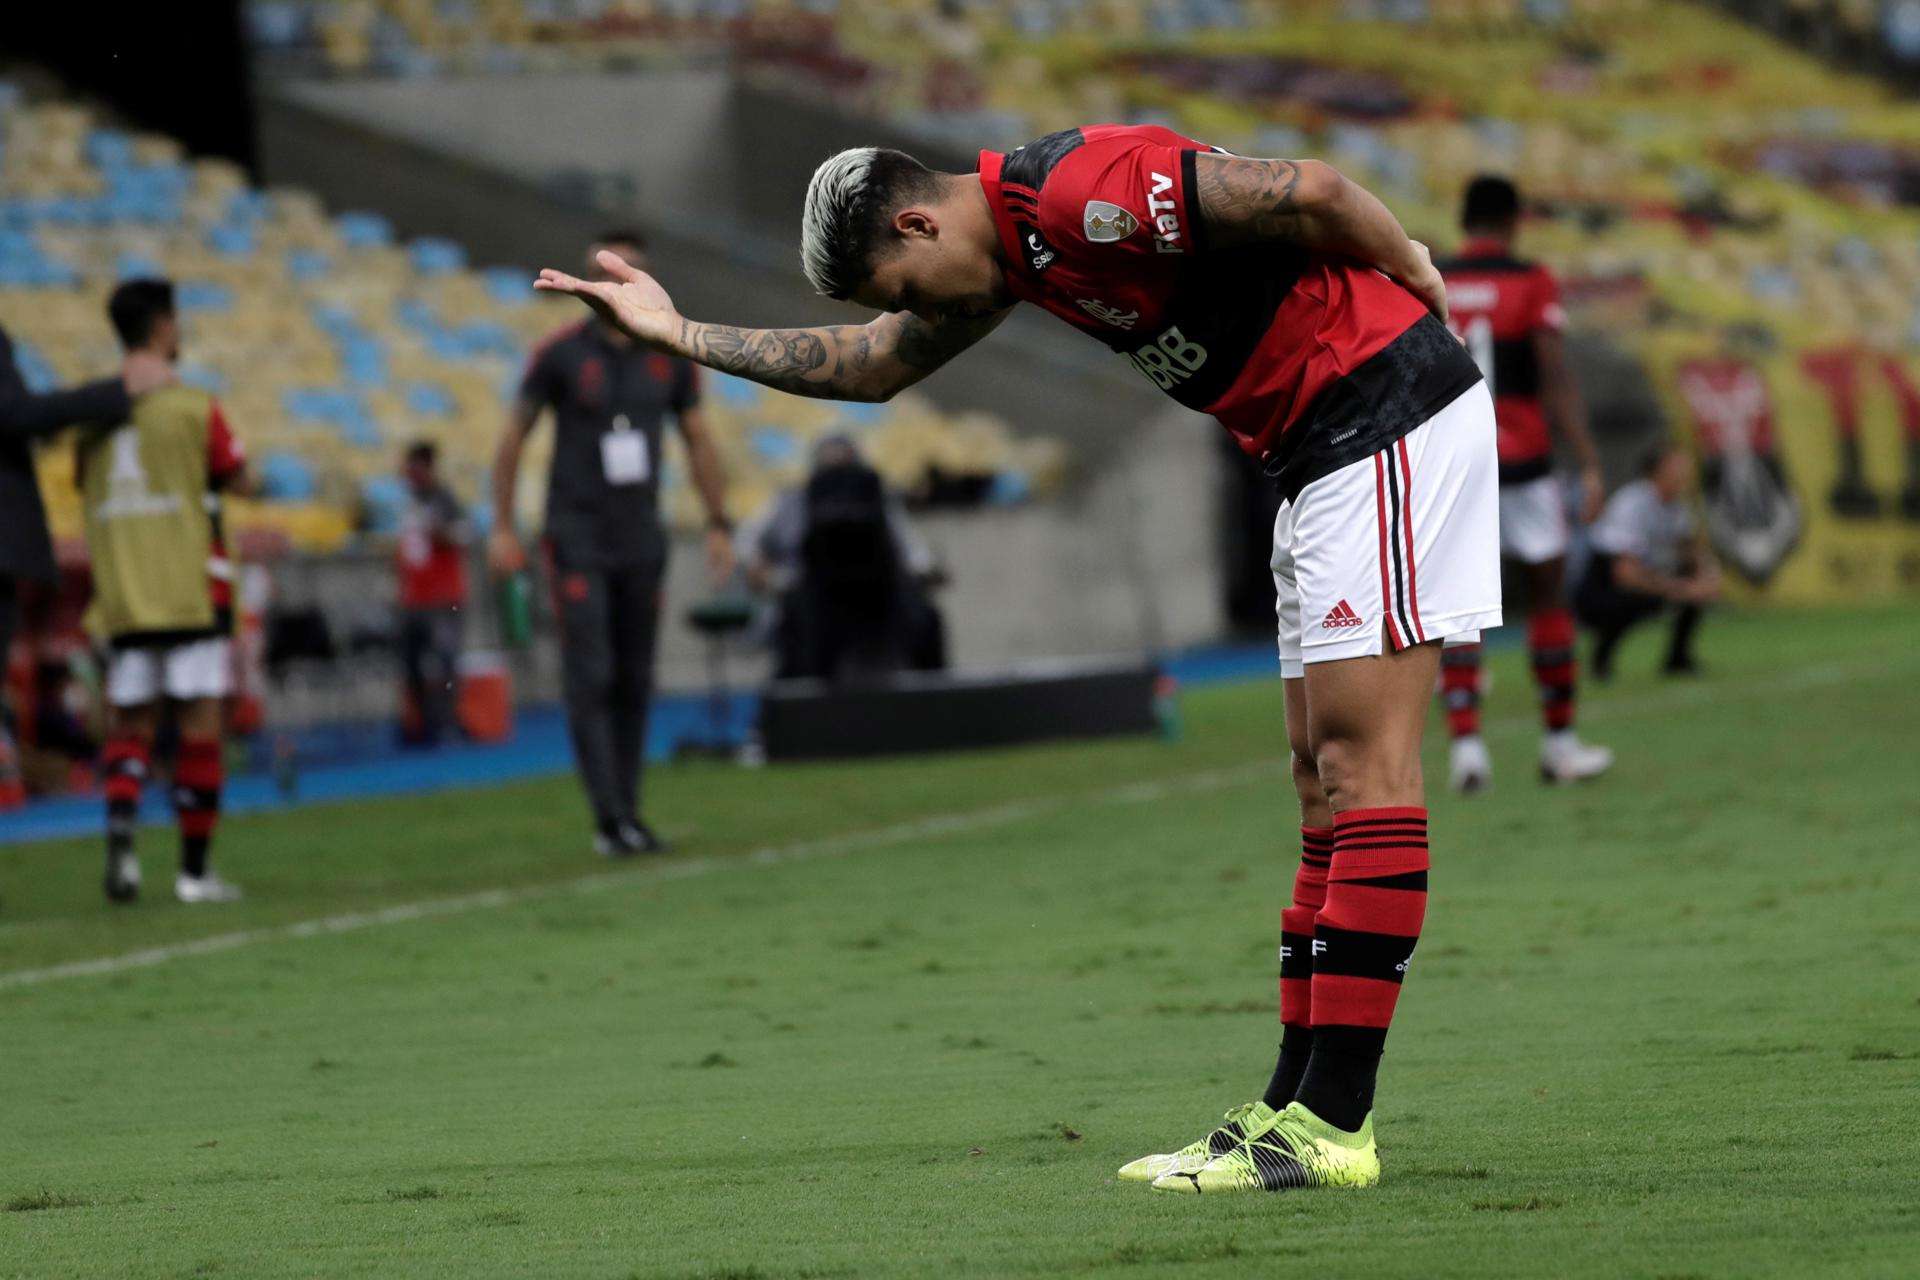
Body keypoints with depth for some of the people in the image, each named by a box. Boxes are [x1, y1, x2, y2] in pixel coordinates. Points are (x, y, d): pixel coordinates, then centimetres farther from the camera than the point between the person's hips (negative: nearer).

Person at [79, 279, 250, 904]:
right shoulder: (194, 408, -8)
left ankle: (120, 825, -16)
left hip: (121, 596, 4)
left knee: (129, 722, 10)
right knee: (200, 720, 1)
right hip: (190, 590, -4)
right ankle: (194, 869, 1)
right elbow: (237, 480, -2)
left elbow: (84, 491, 12)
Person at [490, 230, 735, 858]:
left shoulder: (669, 358, 5)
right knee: (590, 677, -12)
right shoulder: (561, 355, -5)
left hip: (641, 540, 4)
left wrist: (718, 525, 8)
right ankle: (610, 819, -15)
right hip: (578, 538, -4)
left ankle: (627, 813, 15)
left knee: (634, 683, 6)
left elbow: (698, 442, 14)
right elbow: (513, 438, 1)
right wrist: (502, 528, -3)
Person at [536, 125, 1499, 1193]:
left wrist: (1411, 273, -5)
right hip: (1319, 447, 10)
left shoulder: (1079, 196, -19)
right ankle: (1300, 1104, 10)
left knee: (1362, 763, -11)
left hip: (1386, 407, -10)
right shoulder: (1015, 244, 13)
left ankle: (1330, 1124, -14)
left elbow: (1310, 192, -21)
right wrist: (681, 334, 25)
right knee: (1324, 775, 8)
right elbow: (871, 366, 26)